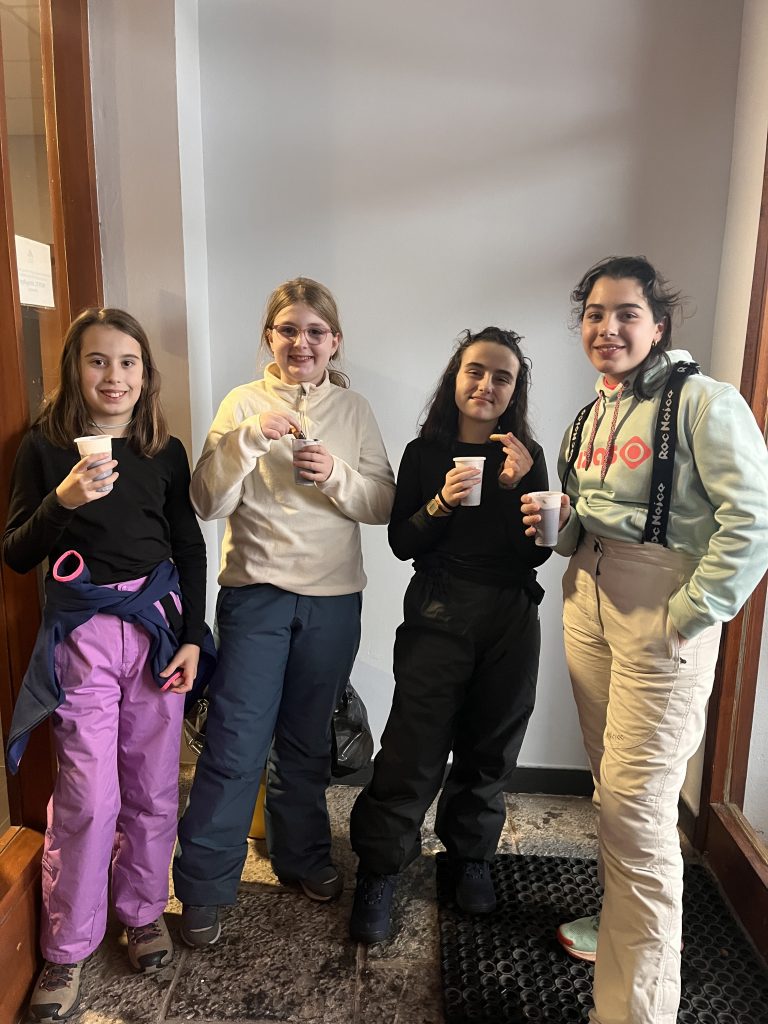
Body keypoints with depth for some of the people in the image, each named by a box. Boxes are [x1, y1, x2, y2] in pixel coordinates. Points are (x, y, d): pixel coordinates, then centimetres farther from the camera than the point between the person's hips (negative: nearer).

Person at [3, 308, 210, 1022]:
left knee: (153, 787, 11)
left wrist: (192, 636, 1)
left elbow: (190, 549, 7)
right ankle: (66, 949, 22)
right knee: (89, 796, 0)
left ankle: (144, 911, 34)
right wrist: (62, 500, -20)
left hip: (158, 623, 2)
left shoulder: (165, 451, 4)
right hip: (82, 633, -2)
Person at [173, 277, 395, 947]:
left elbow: (384, 504, 2)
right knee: (235, 745, 0)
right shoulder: (244, 403, 0)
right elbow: (208, 502, -8)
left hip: (333, 599, 2)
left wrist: (337, 476, -16)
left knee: (307, 740, 16)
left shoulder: (354, 411, 6)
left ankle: (304, 857, 37)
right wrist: (248, 438, -22)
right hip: (256, 594, -2)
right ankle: (204, 887, 19)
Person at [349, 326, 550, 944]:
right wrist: (442, 503, -17)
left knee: (489, 748, 13)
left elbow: (537, 553, -2)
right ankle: (379, 872, 17)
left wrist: (516, 485, -15)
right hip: (437, 615, -2)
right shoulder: (424, 453, 2)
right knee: (413, 747, -3)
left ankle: (472, 858, 36)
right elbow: (401, 543, -1)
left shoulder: (527, 457, 4)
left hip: (511, 620, 2)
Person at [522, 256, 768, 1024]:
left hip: (660, 624, -7)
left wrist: (688, 618, -17)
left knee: (636, 809, -5)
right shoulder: (589, 418, 15)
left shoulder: (701, 402, -9)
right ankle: (620, 920, 40)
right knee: (609, 784, 18)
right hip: (586, 609, 7)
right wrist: (554, 520, 0)